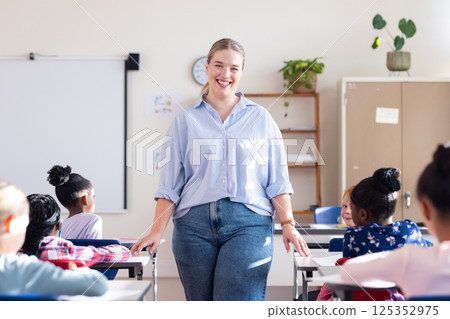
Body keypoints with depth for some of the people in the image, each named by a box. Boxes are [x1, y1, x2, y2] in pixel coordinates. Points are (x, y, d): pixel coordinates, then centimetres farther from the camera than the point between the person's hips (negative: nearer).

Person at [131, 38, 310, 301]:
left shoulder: (261, 118, 12)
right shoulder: (186, 120, 11)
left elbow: (277, 180, 9)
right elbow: (170, 184, 8)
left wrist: (288, 224, -3)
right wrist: (157, 232, 1)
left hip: (248, 222, -1)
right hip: (194, 222, 1)